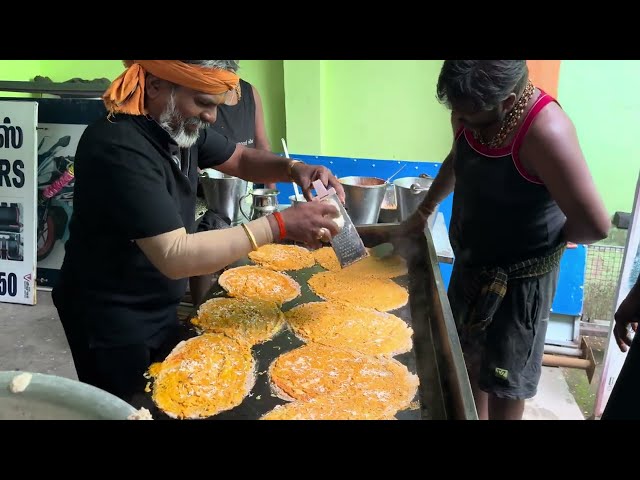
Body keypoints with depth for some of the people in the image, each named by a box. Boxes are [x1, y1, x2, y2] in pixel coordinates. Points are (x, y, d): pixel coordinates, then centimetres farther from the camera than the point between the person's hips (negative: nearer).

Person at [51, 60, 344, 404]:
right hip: (111, 319, -8)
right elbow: (174, 257, -35)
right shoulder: (119, 148, -30)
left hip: (160, 305, 8)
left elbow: (240, 159, 10)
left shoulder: (179, 125, -3)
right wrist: (279, 226, -33)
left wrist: (293, 168, -10)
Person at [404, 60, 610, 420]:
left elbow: (595, 225, -29)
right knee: (469, 358, 21)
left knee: (503, 378, 10)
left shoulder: (545, 132, -30)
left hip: (518, 277, -7)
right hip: (470, 262, 7)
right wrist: (424, 210, 15)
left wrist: (547, 240, -11)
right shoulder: (469, 112, -7)